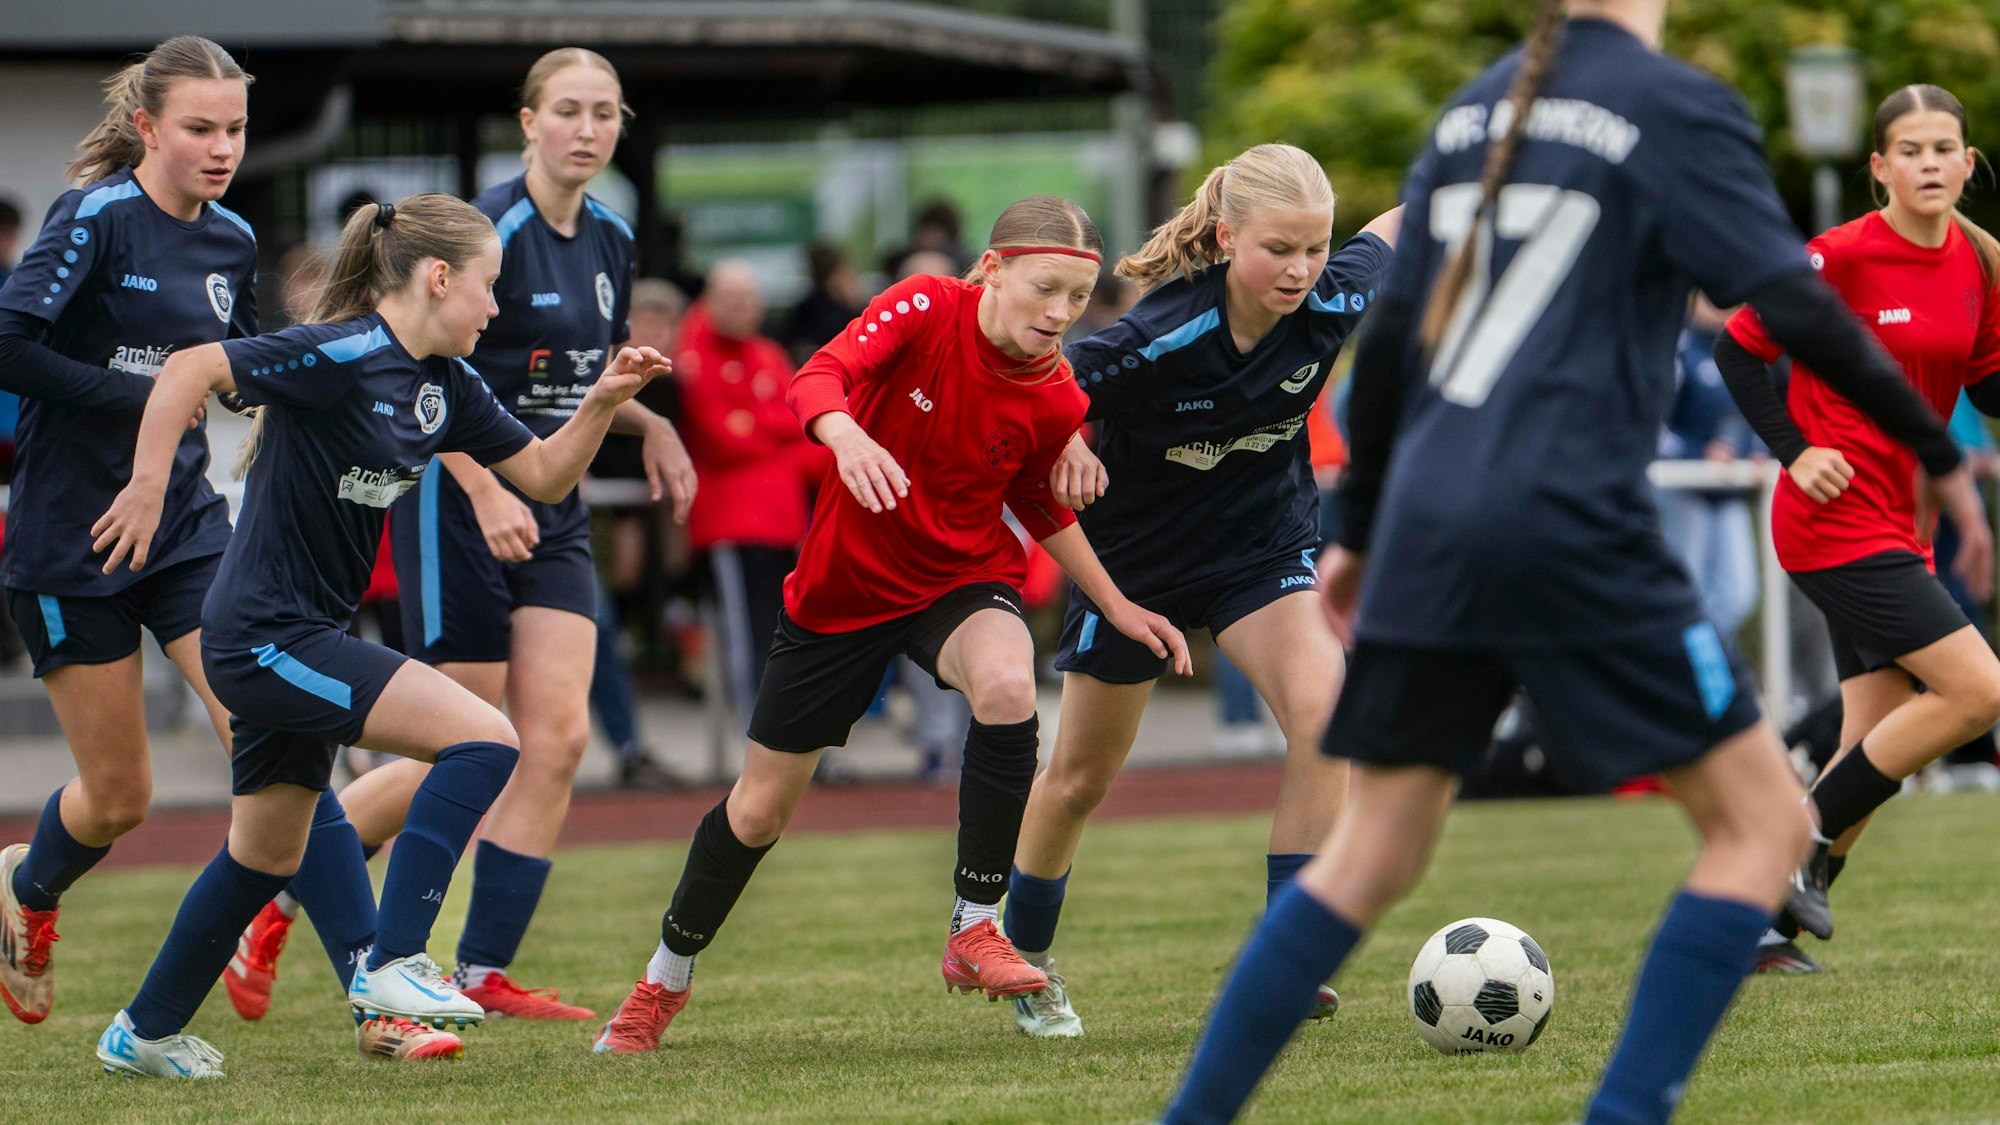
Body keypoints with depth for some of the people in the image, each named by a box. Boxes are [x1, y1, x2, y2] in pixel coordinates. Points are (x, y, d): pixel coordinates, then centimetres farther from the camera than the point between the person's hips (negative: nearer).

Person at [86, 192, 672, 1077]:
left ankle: (145, 1034, 35)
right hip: (265, 636, -10)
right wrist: (148, 489, -25)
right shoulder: (343, 356, -19)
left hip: (299, 638, 10)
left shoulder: (446, 386, 9)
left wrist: (603, 401, 0)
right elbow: (190, 369, -23)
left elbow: (543, 475, 16)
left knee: (268, 854, 21)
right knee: (483, 738, -17)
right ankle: (392, 969, -16)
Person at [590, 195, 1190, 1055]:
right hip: (843, 586, -1)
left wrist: (1118, 608, 4)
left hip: (964, 579, 1)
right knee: (760, 807, 8)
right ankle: (666, 977, 34)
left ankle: (974, 931, -20)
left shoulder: (1055, 402, -12)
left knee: (1007, 686, -35)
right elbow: (817, 379, -33)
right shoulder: (925, 310, -20)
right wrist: (847, 435, -54)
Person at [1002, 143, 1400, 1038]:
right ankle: (1024, 958, 40)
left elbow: (1389, 233, 1)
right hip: (1134, 554, -2)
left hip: (1264, 543, 2)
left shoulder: (1333, 305, -22)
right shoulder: (1158, 340, -34)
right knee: (1082, 777, 13)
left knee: (1321, 707, -25)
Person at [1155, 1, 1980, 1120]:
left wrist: (1361, 532, 27)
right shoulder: (1677, 108, -3)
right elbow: (1795, 307, -11)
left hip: (1430, 524, 7)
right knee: (1763, 823, 3)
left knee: (1371, 854, 15)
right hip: (1572, 526, -7)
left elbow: (1391, 341, 18)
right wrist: (1943, 455, -4)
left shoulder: (1476, 107, 15)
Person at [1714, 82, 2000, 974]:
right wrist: (1796, 451, -13)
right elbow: (1738, 350, -6)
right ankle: (1796, 844, -7)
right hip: (1838, 521, -8)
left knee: (1880, 751, 5)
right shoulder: (1843, 257, -13)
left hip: (1899, 525, 8)